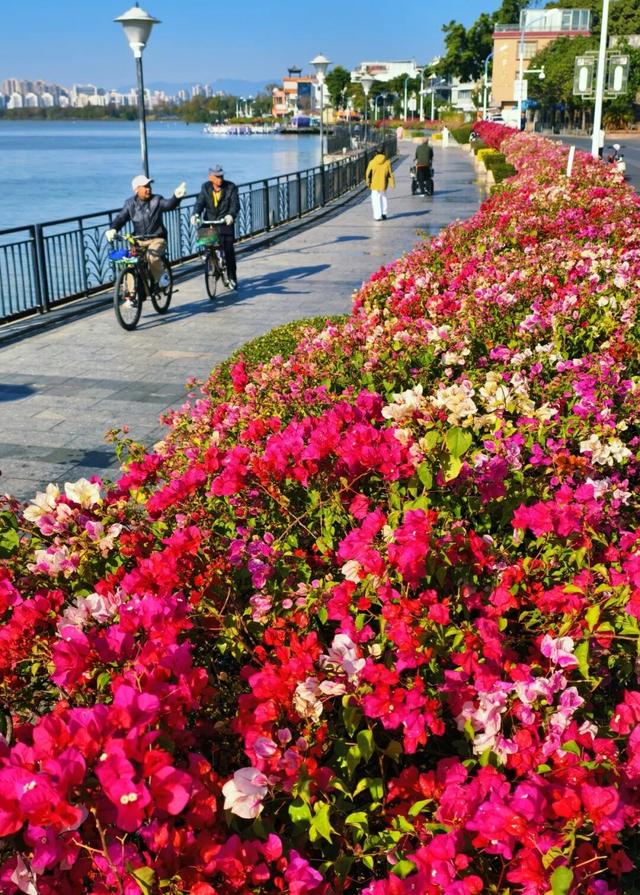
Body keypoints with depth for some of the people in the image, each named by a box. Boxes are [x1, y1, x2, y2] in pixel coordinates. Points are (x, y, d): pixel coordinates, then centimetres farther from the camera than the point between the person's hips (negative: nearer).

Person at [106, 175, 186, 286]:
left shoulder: (156, 200, -2)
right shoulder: (130, 203, 5)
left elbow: (169, 205, -21)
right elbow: (121, 218, -2)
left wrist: (176, 197, -44)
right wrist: (113, 229, -23)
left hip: (157, 239, -3)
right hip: (138, 241, 3)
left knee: (152, 257, -32)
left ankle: (161, 276, -2)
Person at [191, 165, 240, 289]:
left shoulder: (231, 187, -4)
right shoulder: (205, 187, 4)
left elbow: (235, 204, -15)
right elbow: (200, 202, -6)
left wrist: (230, 215, -36)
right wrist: (195, 214, -26)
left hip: (225, 223, -2)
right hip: (209, 222, 2)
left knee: (229, 250, -8)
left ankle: (232, 278, 2)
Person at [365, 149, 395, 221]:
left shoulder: (372, 162, -6)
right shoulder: (387, 162, -3)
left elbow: (368, 173, -1)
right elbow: (390, 174, -1)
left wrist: (368, 182, 12)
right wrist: (392, 184, 6)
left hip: (374, 185, -2)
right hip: (383, 184, 2)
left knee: (376, 199, 3)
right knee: (383, 197, 21)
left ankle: (378, 216, -4)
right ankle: (384, 213, 22)